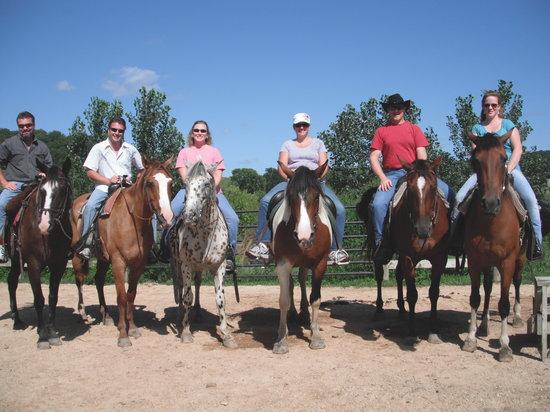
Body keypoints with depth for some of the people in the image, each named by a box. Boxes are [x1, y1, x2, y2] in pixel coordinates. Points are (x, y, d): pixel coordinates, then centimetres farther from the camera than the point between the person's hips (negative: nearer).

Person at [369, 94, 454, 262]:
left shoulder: (414, 129, 15)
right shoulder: (381, 131, 12)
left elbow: (422, 155, 6)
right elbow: (374, 157, 4)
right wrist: (383, 178, -11)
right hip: (391, 174, -1)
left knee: (448, 193, -17)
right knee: (378, 203, -29)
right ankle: (381, 244, -16)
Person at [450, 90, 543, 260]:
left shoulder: (508, 124, 13)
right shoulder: (477, 128, 15)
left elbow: (518, 149, 3)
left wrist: (508, 170, -12)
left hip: (509, 167, -1)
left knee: (531, 199, -25)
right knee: (459, 197, -20)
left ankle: (537, 244, -19)